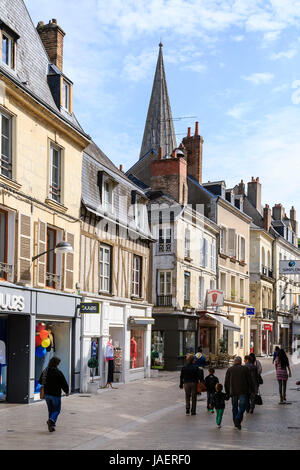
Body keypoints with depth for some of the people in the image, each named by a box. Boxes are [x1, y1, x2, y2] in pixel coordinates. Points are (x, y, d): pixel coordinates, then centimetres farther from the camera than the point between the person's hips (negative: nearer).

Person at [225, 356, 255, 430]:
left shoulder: (229, 370, 5)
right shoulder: (245, 369, 1)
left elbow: (226, 382, 7)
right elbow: (249, 381, 3)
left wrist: (227, 392, 13)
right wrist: (252, 390, 10)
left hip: (233, 392, 2)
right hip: (243, 392, -2)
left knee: (234, 407, 13)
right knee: (242, 406, 1)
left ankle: (236, 423, 17)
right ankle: (238, 419, -20)